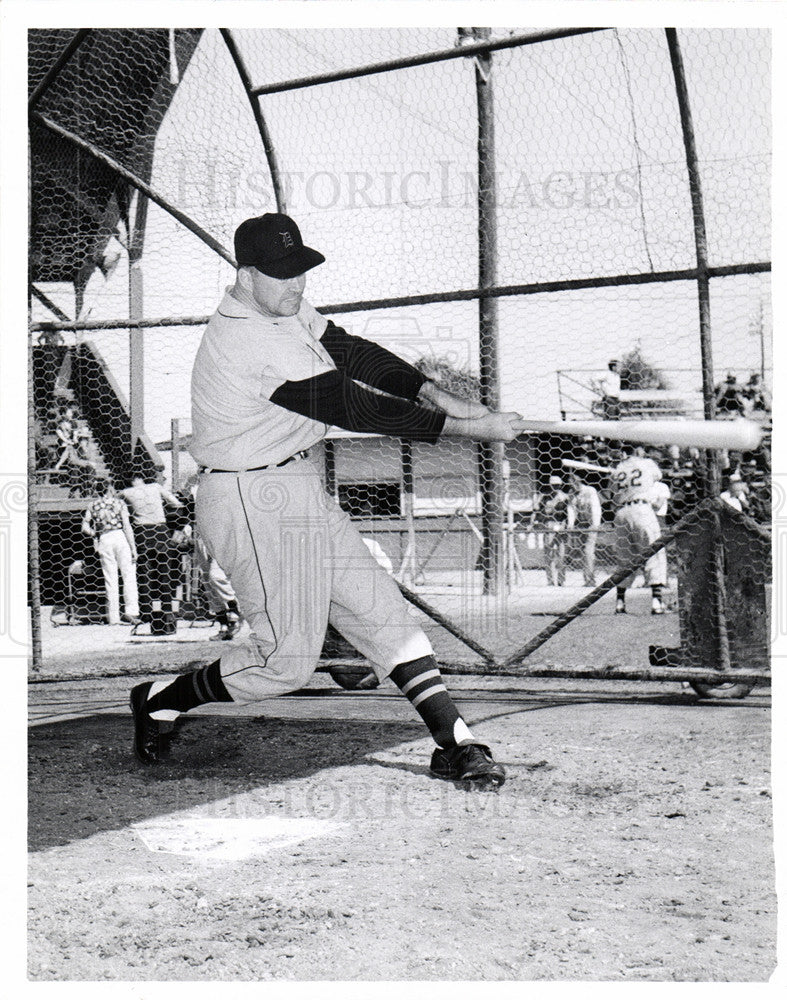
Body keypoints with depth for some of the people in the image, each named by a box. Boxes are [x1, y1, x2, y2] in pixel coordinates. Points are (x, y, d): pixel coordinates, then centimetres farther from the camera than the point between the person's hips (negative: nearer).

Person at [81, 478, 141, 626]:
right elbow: (127, 526, -3)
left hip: (104, 540, 3)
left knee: (110, 579, 7)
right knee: (129, 575, 0)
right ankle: (131, 611, -12)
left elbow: (85, 528, 4)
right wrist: (133, 547, -3)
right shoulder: (118, 503, 4)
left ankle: (113, 617, 7)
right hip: (119, 537, -3)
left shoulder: (92, 506, 11)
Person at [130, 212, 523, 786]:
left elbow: (352, 352, 5)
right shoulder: (248, 341, -25)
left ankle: (455, 744, 7)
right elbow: (351, 406, -27)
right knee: (288, 657, -3)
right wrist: (466, 428, -24)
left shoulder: (286, 309, 6)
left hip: (302, 489, 10)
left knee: (380, 609, 4)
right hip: (254, 505, -10)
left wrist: (439, 396, -10)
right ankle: (161, 700, 18)